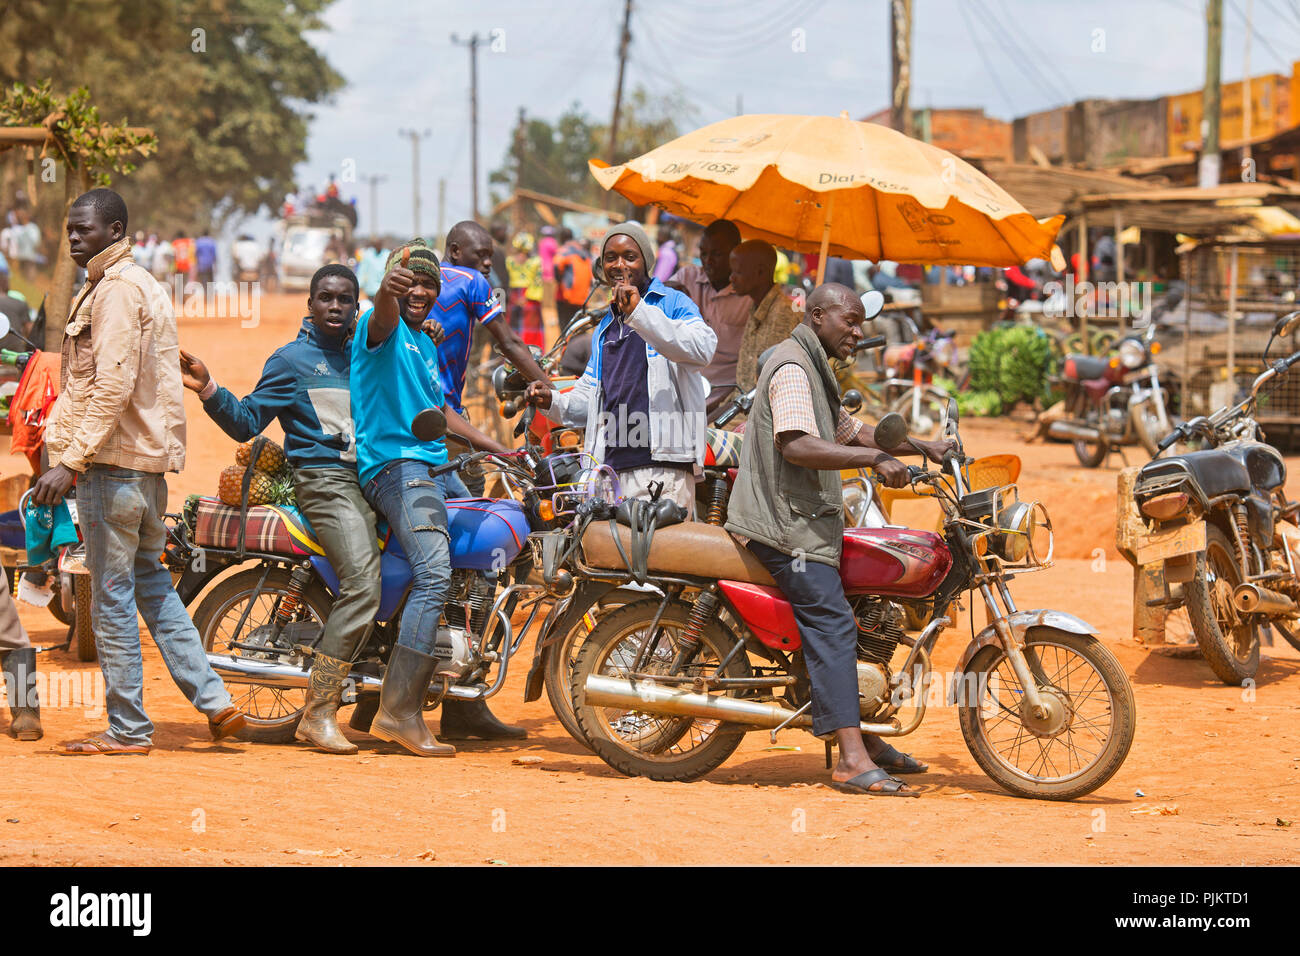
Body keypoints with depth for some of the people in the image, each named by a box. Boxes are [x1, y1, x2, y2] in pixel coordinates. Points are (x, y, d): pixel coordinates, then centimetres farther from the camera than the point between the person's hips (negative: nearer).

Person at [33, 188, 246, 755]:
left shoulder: (117, 290, -13)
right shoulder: (144, 285, 19)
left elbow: (113, 388, -22)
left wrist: (70, 462, -24)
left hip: (114, 462, -10)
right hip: (148, 463, 10)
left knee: (112, 597, -3)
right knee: (152, 586, 15)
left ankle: (127, 729, 1)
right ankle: (214, 701, 11)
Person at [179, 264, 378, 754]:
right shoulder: (292, 359, 3)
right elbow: (247, 421, 0)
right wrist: (207, 388, -14)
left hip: (372, 475, 7)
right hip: (325, 479, -7)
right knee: (363, 585, -24)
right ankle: (318, 715, -23)